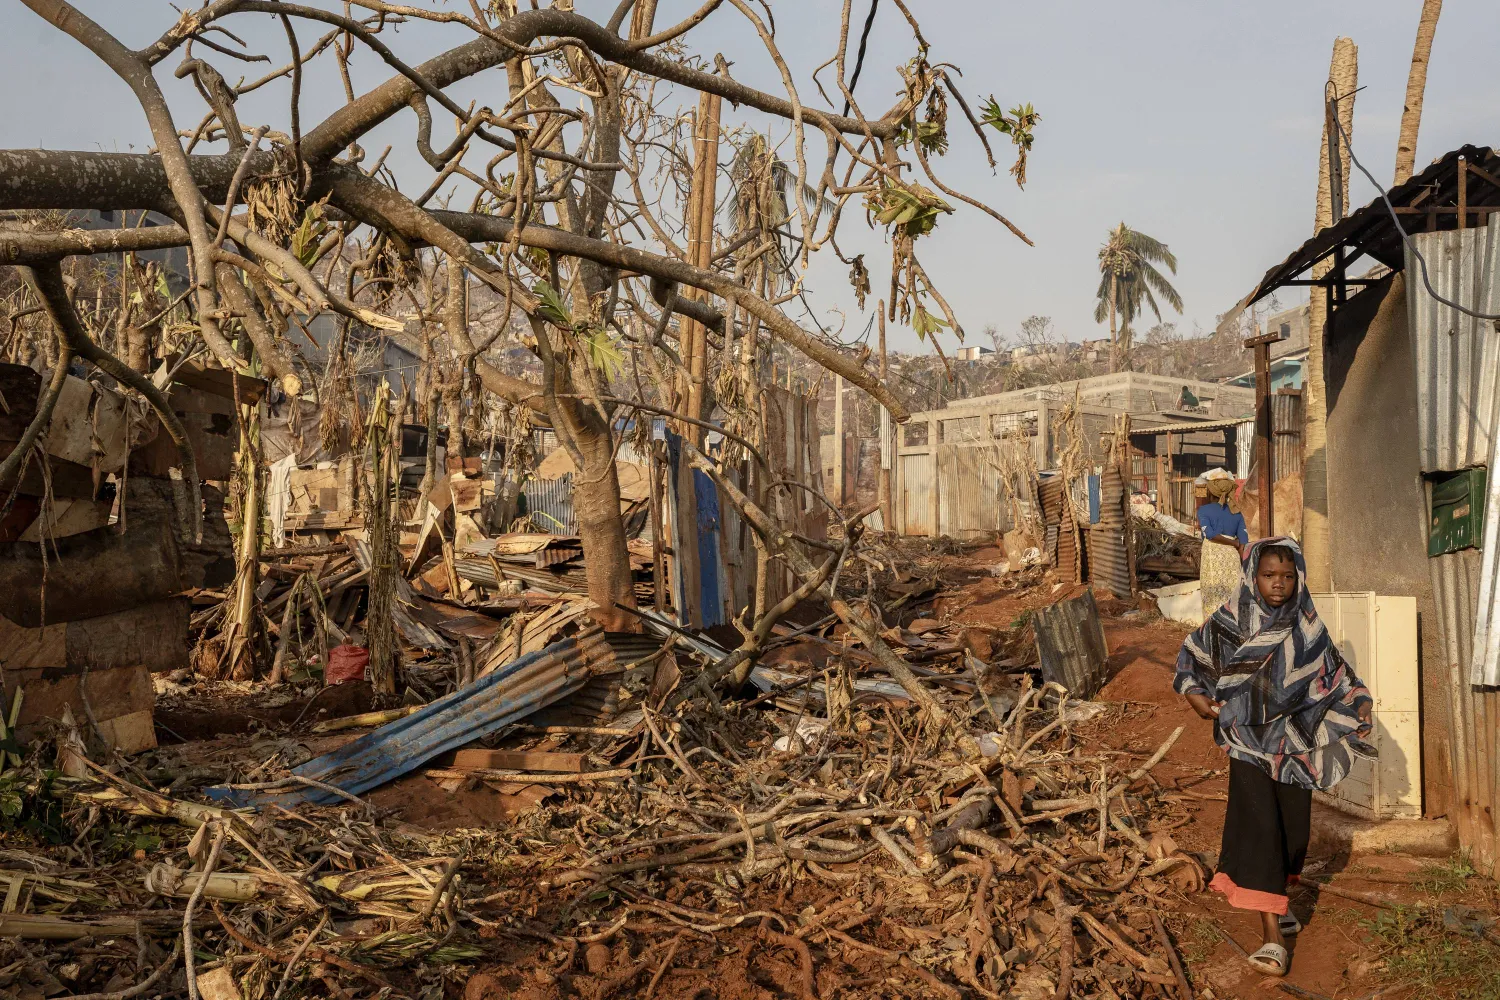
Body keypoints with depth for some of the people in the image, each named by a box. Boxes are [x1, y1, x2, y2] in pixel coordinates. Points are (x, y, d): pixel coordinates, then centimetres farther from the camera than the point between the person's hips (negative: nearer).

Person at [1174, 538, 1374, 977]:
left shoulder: (1307, 627, 0)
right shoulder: (1230, 621, -7)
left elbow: (1334, 671, 9)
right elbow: (1192, 653, 7)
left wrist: (1354, 703, -5)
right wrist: (1194, 693, -5)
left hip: (1294, 742, 3)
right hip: (1248, 742, -3)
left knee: (1293, 825, 12)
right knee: (1258, 826, -10)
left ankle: (1275, 897, 39)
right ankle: (1271, 932, -10)